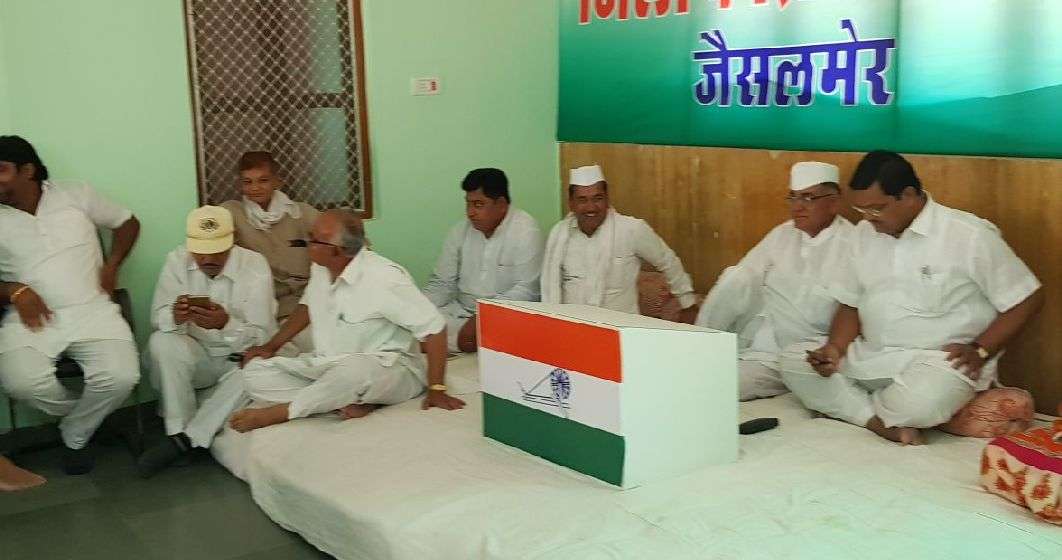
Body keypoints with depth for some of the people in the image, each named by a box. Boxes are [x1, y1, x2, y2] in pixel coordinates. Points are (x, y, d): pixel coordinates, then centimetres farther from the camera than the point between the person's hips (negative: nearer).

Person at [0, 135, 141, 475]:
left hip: (91, 310, 0)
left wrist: (111, 266, 5)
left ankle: (75, 435, 6)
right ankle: (88, 415, 3)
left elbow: (128, 222, 18)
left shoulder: (75, 196, 8)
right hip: (32, 317, 0)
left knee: (120, 377, -26)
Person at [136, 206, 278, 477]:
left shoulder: (254, 265, -15)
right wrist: (175, 316, -35)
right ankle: (178, 432, -19)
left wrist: (225, 324, -38)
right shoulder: (177, 261, -8)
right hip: (197, 355, 2)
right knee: (162, 342, -27)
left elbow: (260, 336, -17)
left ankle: (186, 439, -23)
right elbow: (158, 319, -9)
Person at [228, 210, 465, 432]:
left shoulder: (384, 277, -23)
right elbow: (308, 305, 22)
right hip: (327, 366, 8)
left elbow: (433, 327, -21)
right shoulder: (320, 268, 0)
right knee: (255, 371, -9)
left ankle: (277, 413, -17)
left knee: (352, 370, -42)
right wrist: (272, 345, 13)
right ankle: (349, 403, -21)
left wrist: (436, 390, -20)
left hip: (387, 368, -7)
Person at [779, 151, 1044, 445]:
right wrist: (836, 347, -7)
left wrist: (979, 352, -14)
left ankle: (845, 405, -4)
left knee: (918, 403, -38)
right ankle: (887, 426, -19)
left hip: (939, 358, -6)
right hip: (871, 356, 6)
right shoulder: (865, 232, 7)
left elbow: (1028, 299, -6)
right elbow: (851, 304, 12)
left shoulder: (969, 235, -11)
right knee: (792, 359, -9)